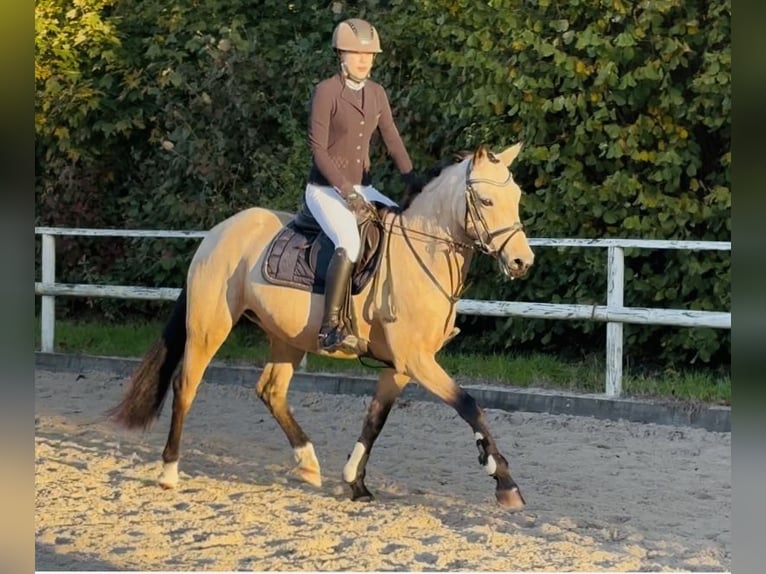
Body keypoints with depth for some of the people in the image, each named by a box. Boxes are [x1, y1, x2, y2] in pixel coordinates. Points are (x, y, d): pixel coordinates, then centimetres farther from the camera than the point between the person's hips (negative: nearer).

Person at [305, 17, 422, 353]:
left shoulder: (377, 93, 8)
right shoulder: (326, 91, -12)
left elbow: (392, 141, 11)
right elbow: (318, 149, -14)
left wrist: (415, 183, 0)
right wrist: (346, 191, -19)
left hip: (362, 187, 8)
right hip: (326, 188, -7)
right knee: (349, 243, -32)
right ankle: (330, 329, -31)